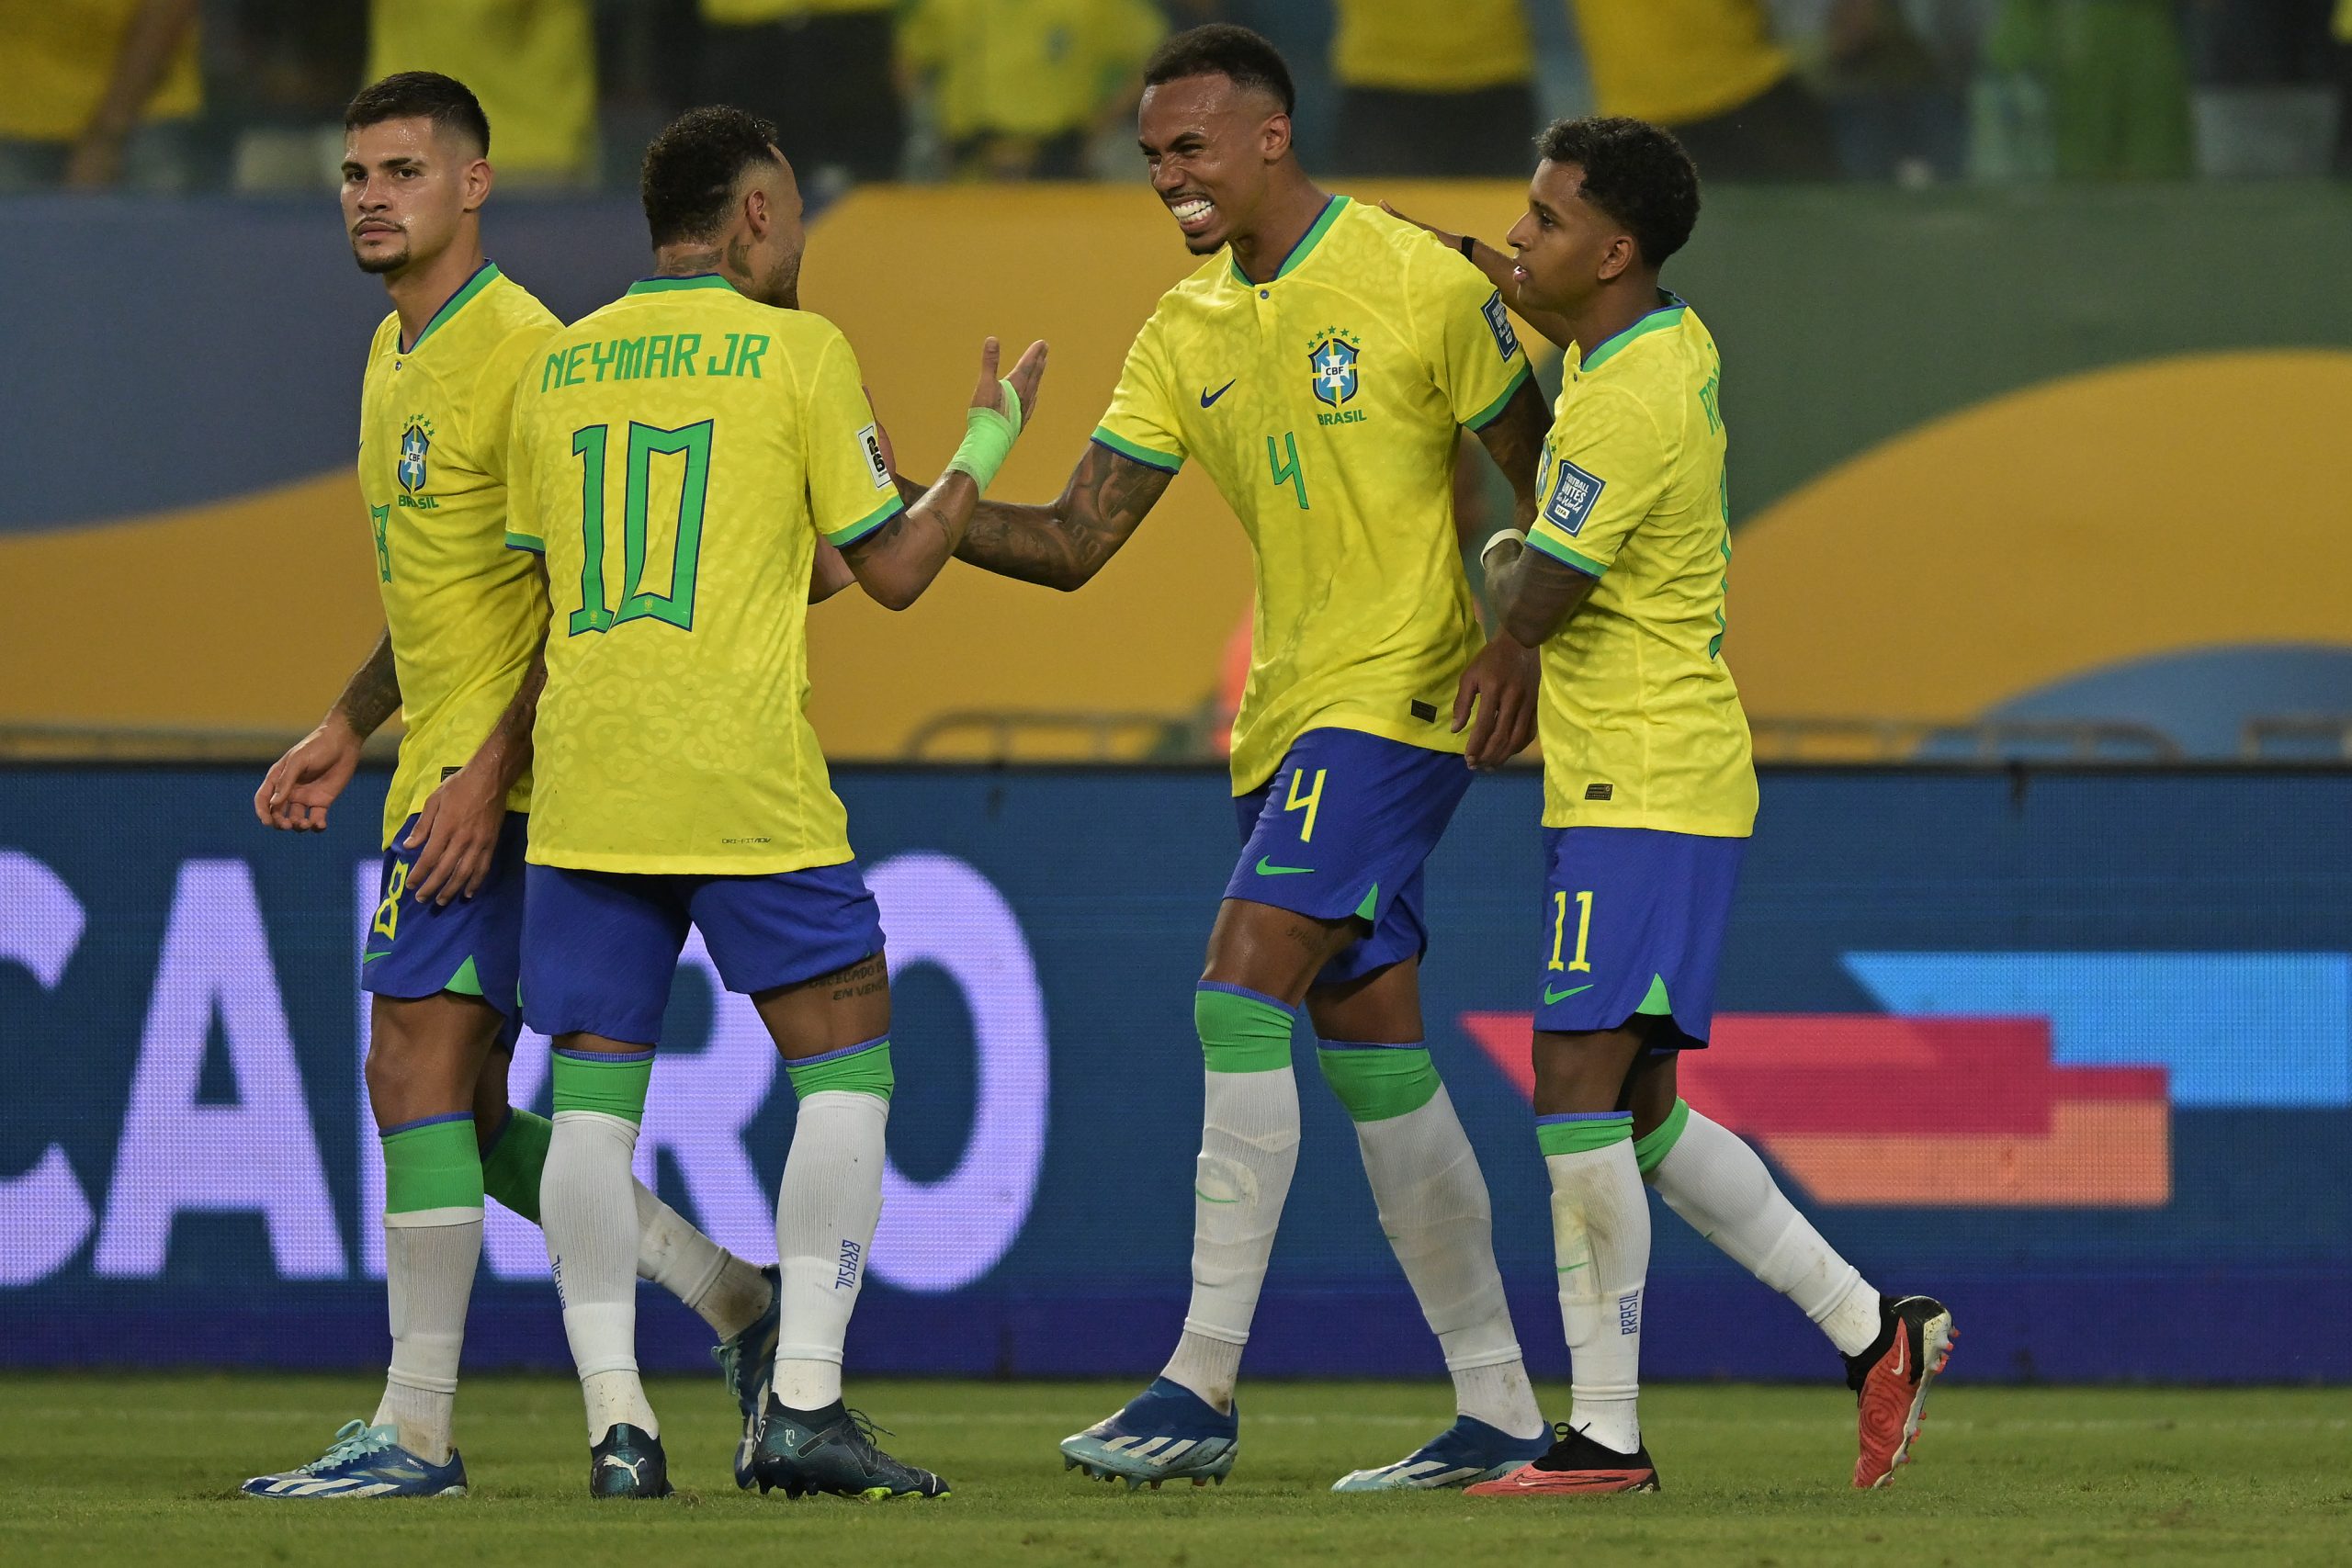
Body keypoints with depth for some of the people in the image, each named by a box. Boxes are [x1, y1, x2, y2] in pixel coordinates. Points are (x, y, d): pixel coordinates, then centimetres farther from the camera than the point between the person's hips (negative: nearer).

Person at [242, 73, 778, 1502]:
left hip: (494, 781, -10)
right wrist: (349, 728, 22)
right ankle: (737, 1300, 17)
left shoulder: (520, 350, -13)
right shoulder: (398, 360, 17)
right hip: (440, 772, 10)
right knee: (466, 1112, 10)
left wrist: (490, 769, -23)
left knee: (415, 1068, -13)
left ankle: (415, 1430, -12)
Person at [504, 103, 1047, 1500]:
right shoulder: (797, 351, -1)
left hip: (584, 785, 4)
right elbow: (895, 570, 2)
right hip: (745, 780, -4)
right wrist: (987, 445, 19)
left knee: (595, 1092, 5)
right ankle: (805, 1400, -5)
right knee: (846, 1064, 5)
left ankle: (617, 1423, -2)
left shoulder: (559, 369, 13)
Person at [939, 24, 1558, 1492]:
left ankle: (1205, 1387, -20)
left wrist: (1519, 639, -17)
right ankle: (1501, 1411, 13)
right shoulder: (1186, 337, 10)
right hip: (1291, 711, 8)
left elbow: (1544, 478, -3)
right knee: (1369, 1034, 7)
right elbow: (1077, 541, 7)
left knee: (1245, 979, -19)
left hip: (1398, 698, -8)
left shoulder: (1418, 284, -9)